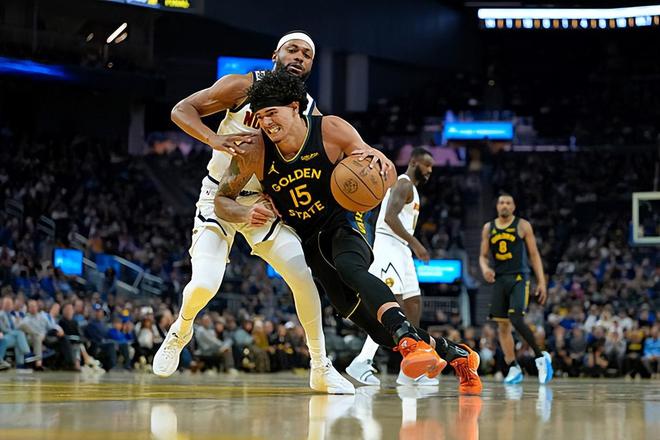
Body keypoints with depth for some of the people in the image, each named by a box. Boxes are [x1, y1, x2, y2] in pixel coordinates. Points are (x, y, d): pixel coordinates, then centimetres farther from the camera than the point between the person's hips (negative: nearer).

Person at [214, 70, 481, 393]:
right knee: (373, 325, 2)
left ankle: (412, 341, -54)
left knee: (350, 268, -40)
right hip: (308, 238, 3)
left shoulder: (332, 130, -19)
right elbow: (221, 200, -5)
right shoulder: (254, 152, -16)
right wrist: (247, 214, -27)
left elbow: (387, 182, -12)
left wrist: (379, 160, -36)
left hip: (345, 220, -3)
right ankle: (454, 354, 18)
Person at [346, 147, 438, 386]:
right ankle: (362, 362, -20)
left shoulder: (411, 188, 23)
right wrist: (414, 243, -24)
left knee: (414, 305, 8)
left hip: (401, 251, 11)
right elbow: (390, 217, -23)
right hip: (389, 248, -11)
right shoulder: (404, 184, -10)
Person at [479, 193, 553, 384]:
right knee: (502, 325, 2)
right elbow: (483, 256, 15)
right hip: (499, 280, 5)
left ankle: (540, 357, -6)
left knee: (516, 319, -21)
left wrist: (541, 282, -5)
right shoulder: (488, 228, 10)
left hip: (519, 278, -5)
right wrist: (485, 268, -8)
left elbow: (534, 255, 1)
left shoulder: (522, 226, 0)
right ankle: (514, 369, 8)